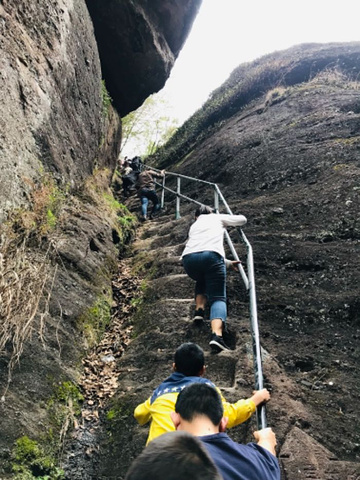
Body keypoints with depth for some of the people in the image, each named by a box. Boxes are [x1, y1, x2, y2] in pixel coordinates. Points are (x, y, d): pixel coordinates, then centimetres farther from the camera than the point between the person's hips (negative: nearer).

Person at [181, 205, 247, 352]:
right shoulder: (217, 218, 29)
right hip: (211, 256, -4)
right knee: (218, 297, -1)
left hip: (189, 258, 4)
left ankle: (199, 310, 15)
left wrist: (228, 263, 51)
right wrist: (228, 222, 58)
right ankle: (216, 335, -24)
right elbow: (242, 219, 37)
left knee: (202, 281, 36)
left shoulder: (194, 225, 39)